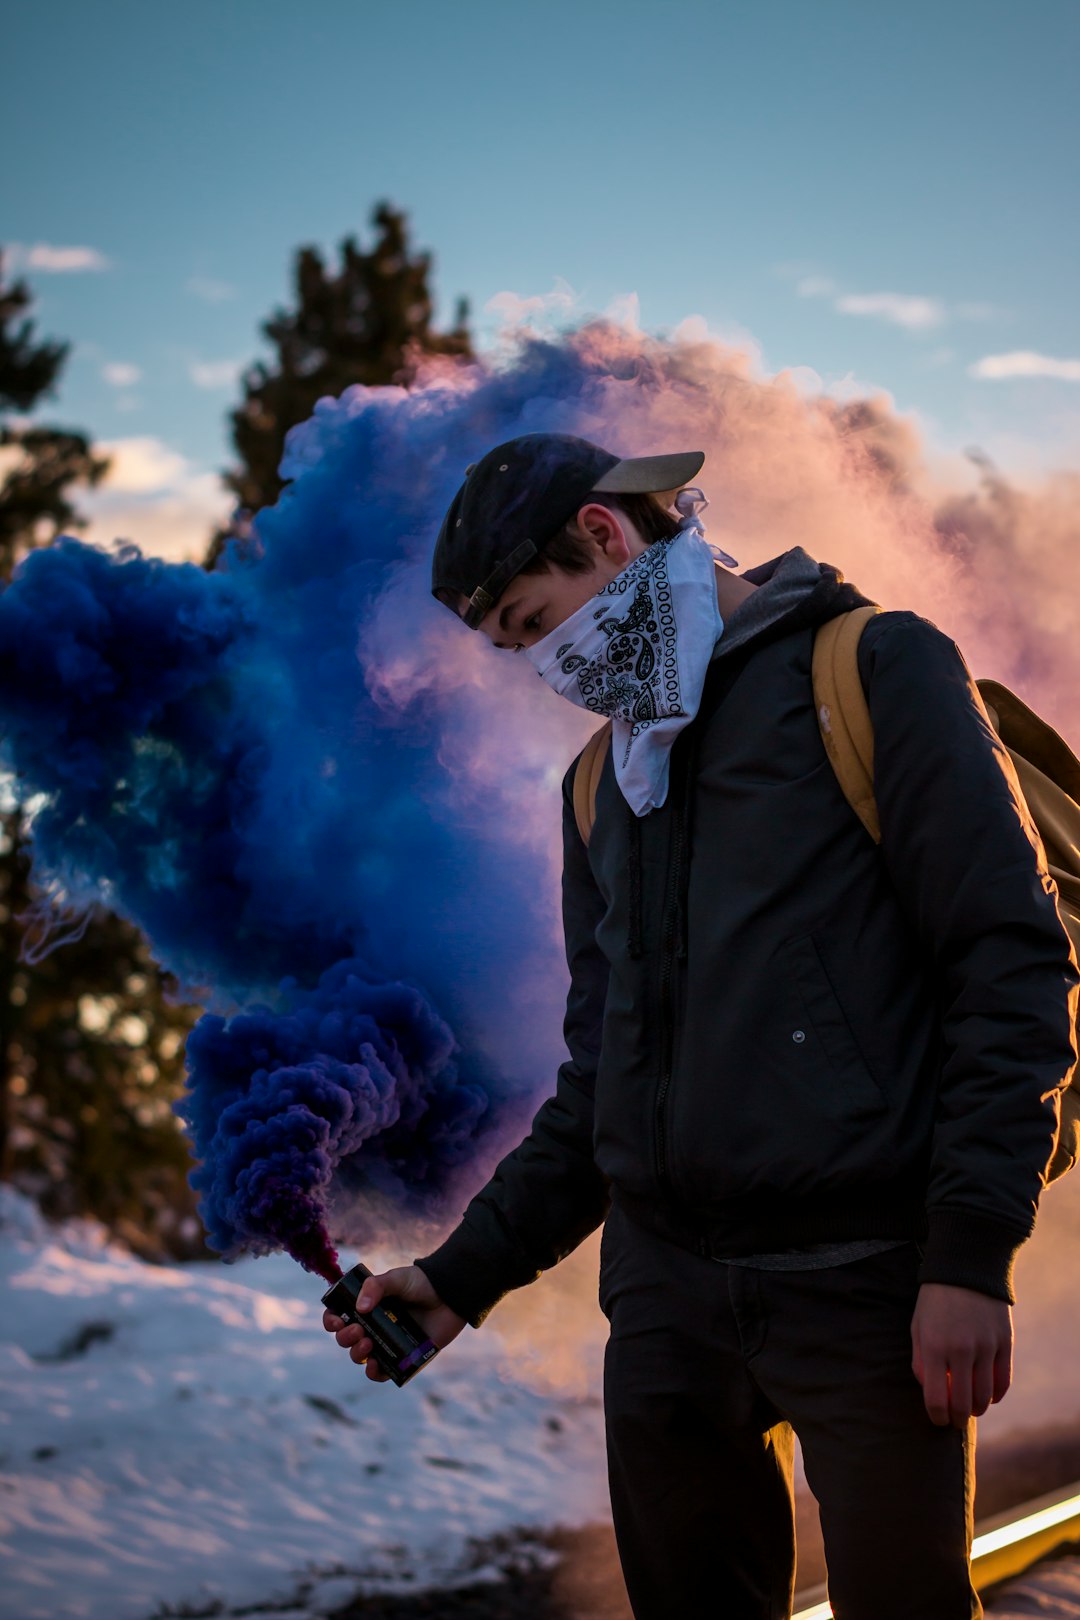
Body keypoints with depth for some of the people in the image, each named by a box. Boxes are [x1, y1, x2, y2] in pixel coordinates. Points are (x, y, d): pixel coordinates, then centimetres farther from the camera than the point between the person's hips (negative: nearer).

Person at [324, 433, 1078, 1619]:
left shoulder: (870, 671, -2)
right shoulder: (602, 784, 18)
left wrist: (972, 1253, -14)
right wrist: (468, 1272, 11)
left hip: (863, 1285, -6)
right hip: (664, 1290, 6)